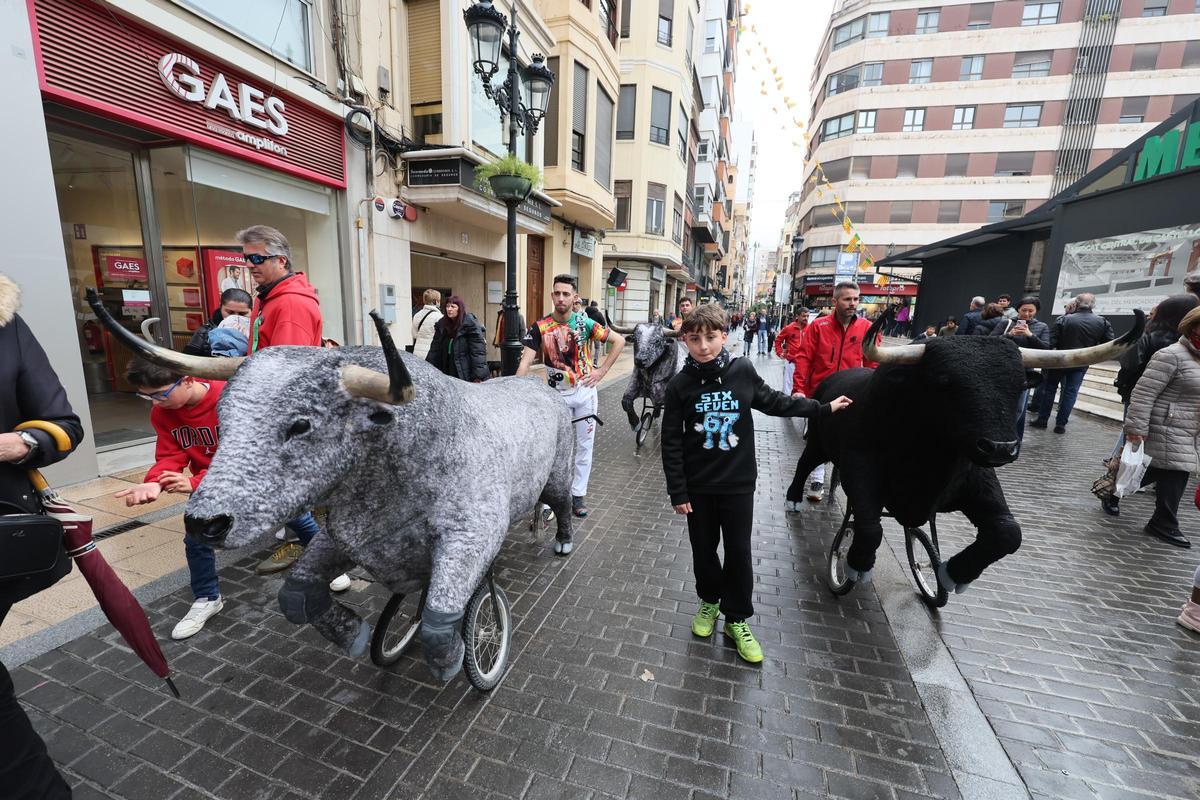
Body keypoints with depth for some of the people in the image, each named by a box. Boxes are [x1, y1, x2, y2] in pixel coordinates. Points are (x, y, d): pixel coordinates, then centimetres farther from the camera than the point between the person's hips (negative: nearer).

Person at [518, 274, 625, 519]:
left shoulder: (584, 322, -7)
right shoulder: (540, 327, -8)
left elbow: (619, 341, 0)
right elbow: (526, 362, -14)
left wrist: (602, 371, -5)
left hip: (585, 390, 1)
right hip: (557, 393, 0)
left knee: (584, 445, 8)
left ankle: (577, 495, 21)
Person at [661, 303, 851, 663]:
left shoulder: (743, 371, -7)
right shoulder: (680, 385, -10)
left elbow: (774, 402, 10)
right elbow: (671, 442, -7)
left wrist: (823, 407, 15)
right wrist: (678, 492, -7)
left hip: (738, 484, 0)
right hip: (698, 486, 0)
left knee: (739, 553, 9)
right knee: (703, 550, 15)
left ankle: (737, 619, 29)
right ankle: (710, 601, 40)